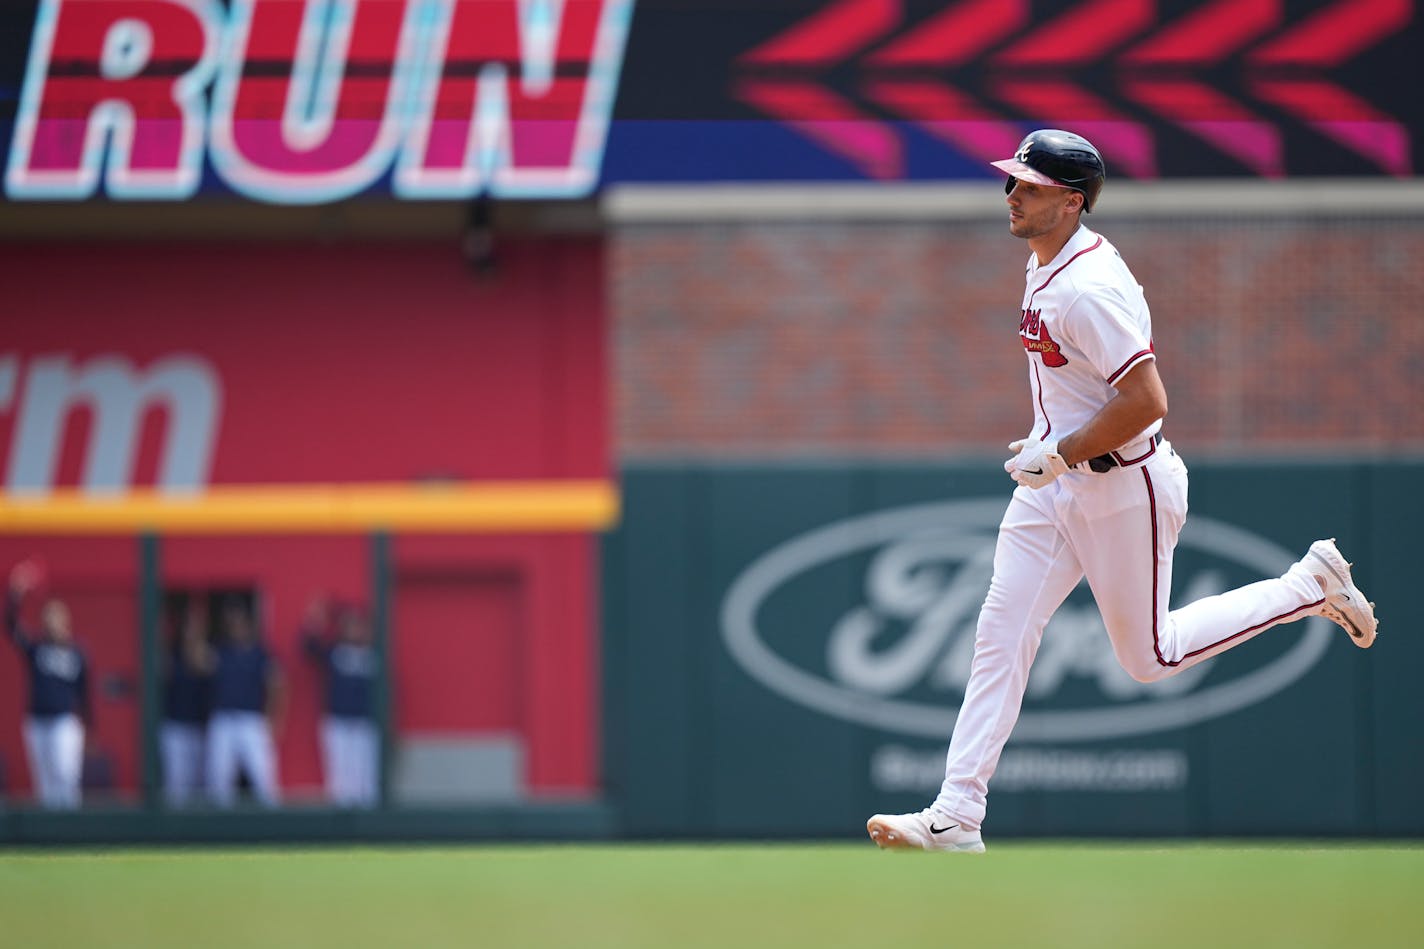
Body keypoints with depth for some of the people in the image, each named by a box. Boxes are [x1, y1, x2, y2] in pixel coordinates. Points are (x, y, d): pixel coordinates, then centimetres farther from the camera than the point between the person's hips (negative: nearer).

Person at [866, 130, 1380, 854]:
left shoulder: (1090, 285, -25)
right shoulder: (1045, 263, 5)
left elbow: (1146, 400, -29)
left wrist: (1060, 456, -22)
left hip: (1122, 487, -9)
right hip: (1054, 484, 9)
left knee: (1148, 657, 6)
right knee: (1000, 635, 1)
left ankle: (1311, 586, 19)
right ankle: (955, 820, 0)